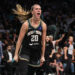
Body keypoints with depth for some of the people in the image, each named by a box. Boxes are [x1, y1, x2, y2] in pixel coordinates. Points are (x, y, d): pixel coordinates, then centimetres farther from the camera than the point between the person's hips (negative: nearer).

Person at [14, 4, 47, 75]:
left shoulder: (43, 25, -1)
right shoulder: (26, 24, -10)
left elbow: (43, 42, 5)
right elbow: (19, 40, -7)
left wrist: (42, 56, 5)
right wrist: (16, 54, -10)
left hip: (37, 53, 4)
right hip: (25, 52, -4)